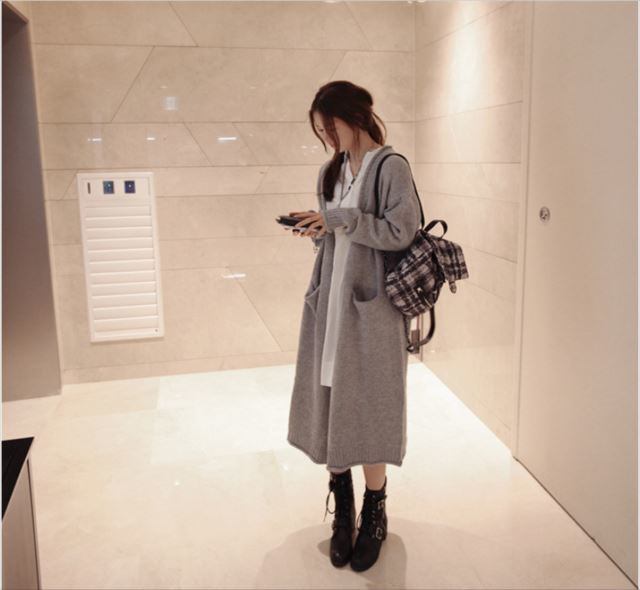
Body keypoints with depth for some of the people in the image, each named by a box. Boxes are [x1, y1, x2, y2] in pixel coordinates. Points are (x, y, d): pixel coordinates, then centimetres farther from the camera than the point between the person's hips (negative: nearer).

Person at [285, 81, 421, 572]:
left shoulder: (391, 168, -6)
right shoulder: (331, 171, 13)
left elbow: (401, 232, -15)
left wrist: (340, 220, -17)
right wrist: (317, 229, -4)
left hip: (369, 306, -5)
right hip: (330, 302, 6)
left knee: (367, 408, 2)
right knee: (331, 405, 8)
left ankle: (374, 516, 22)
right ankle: (343, 511, 25)